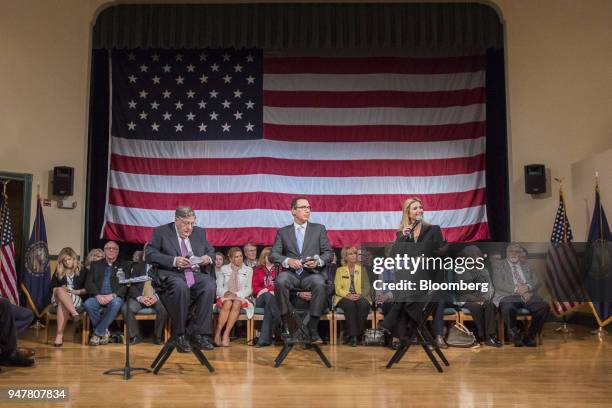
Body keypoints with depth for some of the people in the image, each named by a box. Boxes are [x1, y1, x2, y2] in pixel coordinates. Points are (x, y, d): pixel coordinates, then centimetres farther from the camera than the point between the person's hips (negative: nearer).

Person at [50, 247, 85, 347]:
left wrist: (75, 291, -8)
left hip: (75, 299, -2)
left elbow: (86, 290, 8)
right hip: (57, 298, 2)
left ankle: (59, 334, -42)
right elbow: (54, 288, 12)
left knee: (62, 303, -36)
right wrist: (62, 289, -8)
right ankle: (74, 313, -47)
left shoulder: (81, 271, 11)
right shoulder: (58, 271, 17)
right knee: (60, 291, -34)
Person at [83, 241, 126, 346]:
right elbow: (88, 283, 8)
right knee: (88, 304, -31)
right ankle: (104, 331, -13)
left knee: (116, 303, -36)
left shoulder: (123, 266, 13)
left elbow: (125, 285, 1)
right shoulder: (95, 265, 19)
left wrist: (112, 295, -17)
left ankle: (98, 333, -21)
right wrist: (97, 295, -11)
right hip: (98, 297, 2)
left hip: (114, 298, -2)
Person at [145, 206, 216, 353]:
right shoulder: (161, 232, 6)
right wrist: (174, 261, -17)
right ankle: (180, 335, -21)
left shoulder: (199, 232, 18)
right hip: (173, 275, -3)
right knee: (181, 287, -38)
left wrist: (208, 258, 0)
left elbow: (211, 250, 26)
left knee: (210, 286, -30)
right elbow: (149, 254, -4)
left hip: (197, 274, 4)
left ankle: (198, 334, -23)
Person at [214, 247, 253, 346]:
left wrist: (236, 294, -13)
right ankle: (217, 334, -37)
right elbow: (218, 287, 9)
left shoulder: (248, 270, 13)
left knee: (237, 303, -36)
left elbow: (249, 289, 4)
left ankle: (226, 334, -40)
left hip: (241, 298, 0)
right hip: (225, 297, 0)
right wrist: (225, 293, -13)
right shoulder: (224, 269, 16)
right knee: (228, 303, -36)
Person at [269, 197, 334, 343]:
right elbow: (273, 254, 6)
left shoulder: (319, 229, 15)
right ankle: (285, 324, -22)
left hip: (311, 273, 0)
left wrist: (318, 261, -12)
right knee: (280, 281, -34)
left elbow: (329, 252, 10)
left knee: (320, 284, -34)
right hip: (291, 273, 0)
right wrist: (288, 261, -14)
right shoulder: (282, 232, 15)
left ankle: (313, 328, -26)